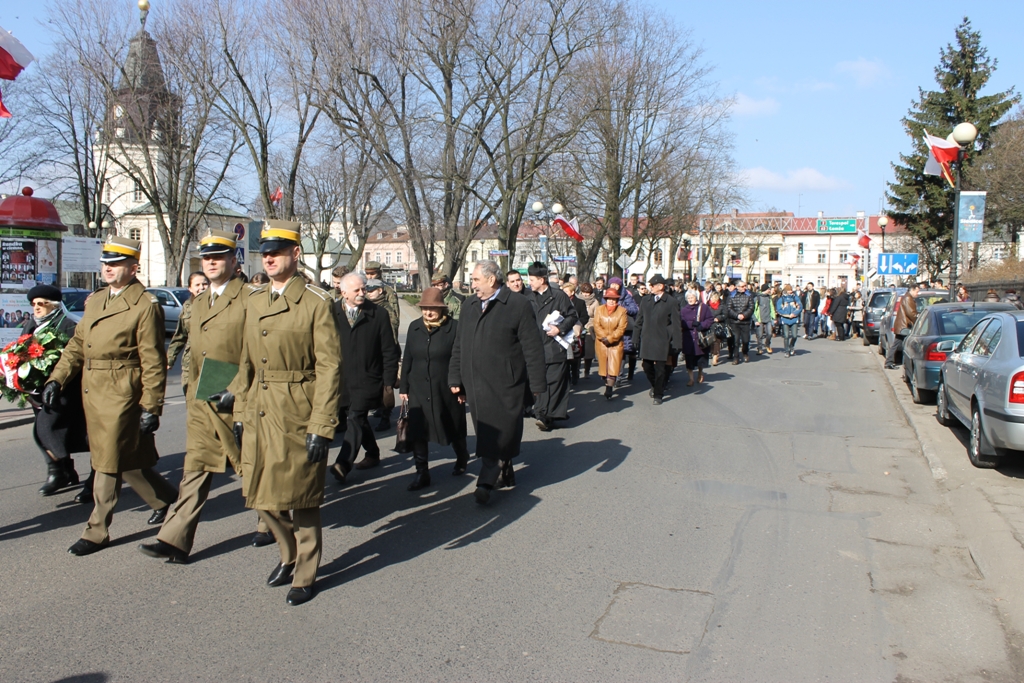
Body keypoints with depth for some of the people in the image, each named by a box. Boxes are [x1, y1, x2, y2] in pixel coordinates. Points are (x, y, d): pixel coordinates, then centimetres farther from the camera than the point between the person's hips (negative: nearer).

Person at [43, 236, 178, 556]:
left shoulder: (145, 306, -10)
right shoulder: (94, 301, 14)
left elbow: (153, 363, -12)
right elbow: (76, 345, 16)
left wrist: (151, 408, -14)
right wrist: (56, 379, 3)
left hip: (120, 397, -8)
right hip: (92, 394, 8)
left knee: (108, 463, 0)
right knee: (129, 460, 15)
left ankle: (97, 532, 12)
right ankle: (164, 498, 35)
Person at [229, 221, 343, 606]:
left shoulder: (317, 303, -8)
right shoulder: (253, 301, 12)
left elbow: (329, 367, -12)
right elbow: (246, 361, 16)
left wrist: (321, 426, -17)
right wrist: (240, 411, 12)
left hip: (297, 416, -6)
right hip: (259, 415, 6)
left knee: (300, 498, 4)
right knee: (264, 496, 13)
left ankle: (305, 576, 22)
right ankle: (290, 556, 37)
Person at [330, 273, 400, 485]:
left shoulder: (378, 314, -3)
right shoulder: (332, 313, 1)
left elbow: (389, 351, -1)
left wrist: (389, 382, -5)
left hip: (367, 380, -3)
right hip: (340, 380, 4)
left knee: (355, 418, -13)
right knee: (359, 419, 15)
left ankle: (343, 464, -16)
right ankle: (372, 453, 34)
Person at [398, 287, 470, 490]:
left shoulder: (454, 327, -9)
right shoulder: (414, 327, 5)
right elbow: (407, 359, 8)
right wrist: (403, 387, 7)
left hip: (446, 390, -3)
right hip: (419, 389, 3)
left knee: (454, 429, 13)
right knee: (417, 431, -1)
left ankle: (462, 458, 40)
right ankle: (422, 473, 9)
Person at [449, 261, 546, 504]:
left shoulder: (519, 306, -6)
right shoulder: (468, 306, 12)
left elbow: (533, 347, -7)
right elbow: (459, 345, 16)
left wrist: (537, 382, -10)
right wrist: (455, 378, 13)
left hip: (505, 384, -5)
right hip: (474, 383, 6)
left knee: (500, 433, -3)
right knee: (485, 433, 10)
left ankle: (486, 482, 3)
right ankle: (504, 469, 28)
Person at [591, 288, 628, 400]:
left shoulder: (622, 311, -2)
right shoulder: (599, 310, 5)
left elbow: (621, 328, -9)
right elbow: (596, 325, -3)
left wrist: (610, 338, -16)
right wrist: (604, 337, -15)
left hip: (616, 343, -2)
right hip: (601, 342, 2)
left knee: (614, 365, -10)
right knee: (603, 364, 6)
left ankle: (609, 389, -10)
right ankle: (607, 383, 24)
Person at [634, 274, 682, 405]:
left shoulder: (671, 302, -4)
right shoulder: (645, 300, 9)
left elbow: (675, 324, -4)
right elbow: (639, 320, 13)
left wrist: (676, 343, -7)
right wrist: (637, 338, 9)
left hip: (661, 341, -4)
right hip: (646, 339, 4)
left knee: (660, 369, 0)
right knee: (647, 366, 8)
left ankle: (658, 395, 13)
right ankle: (655, 386, 36)